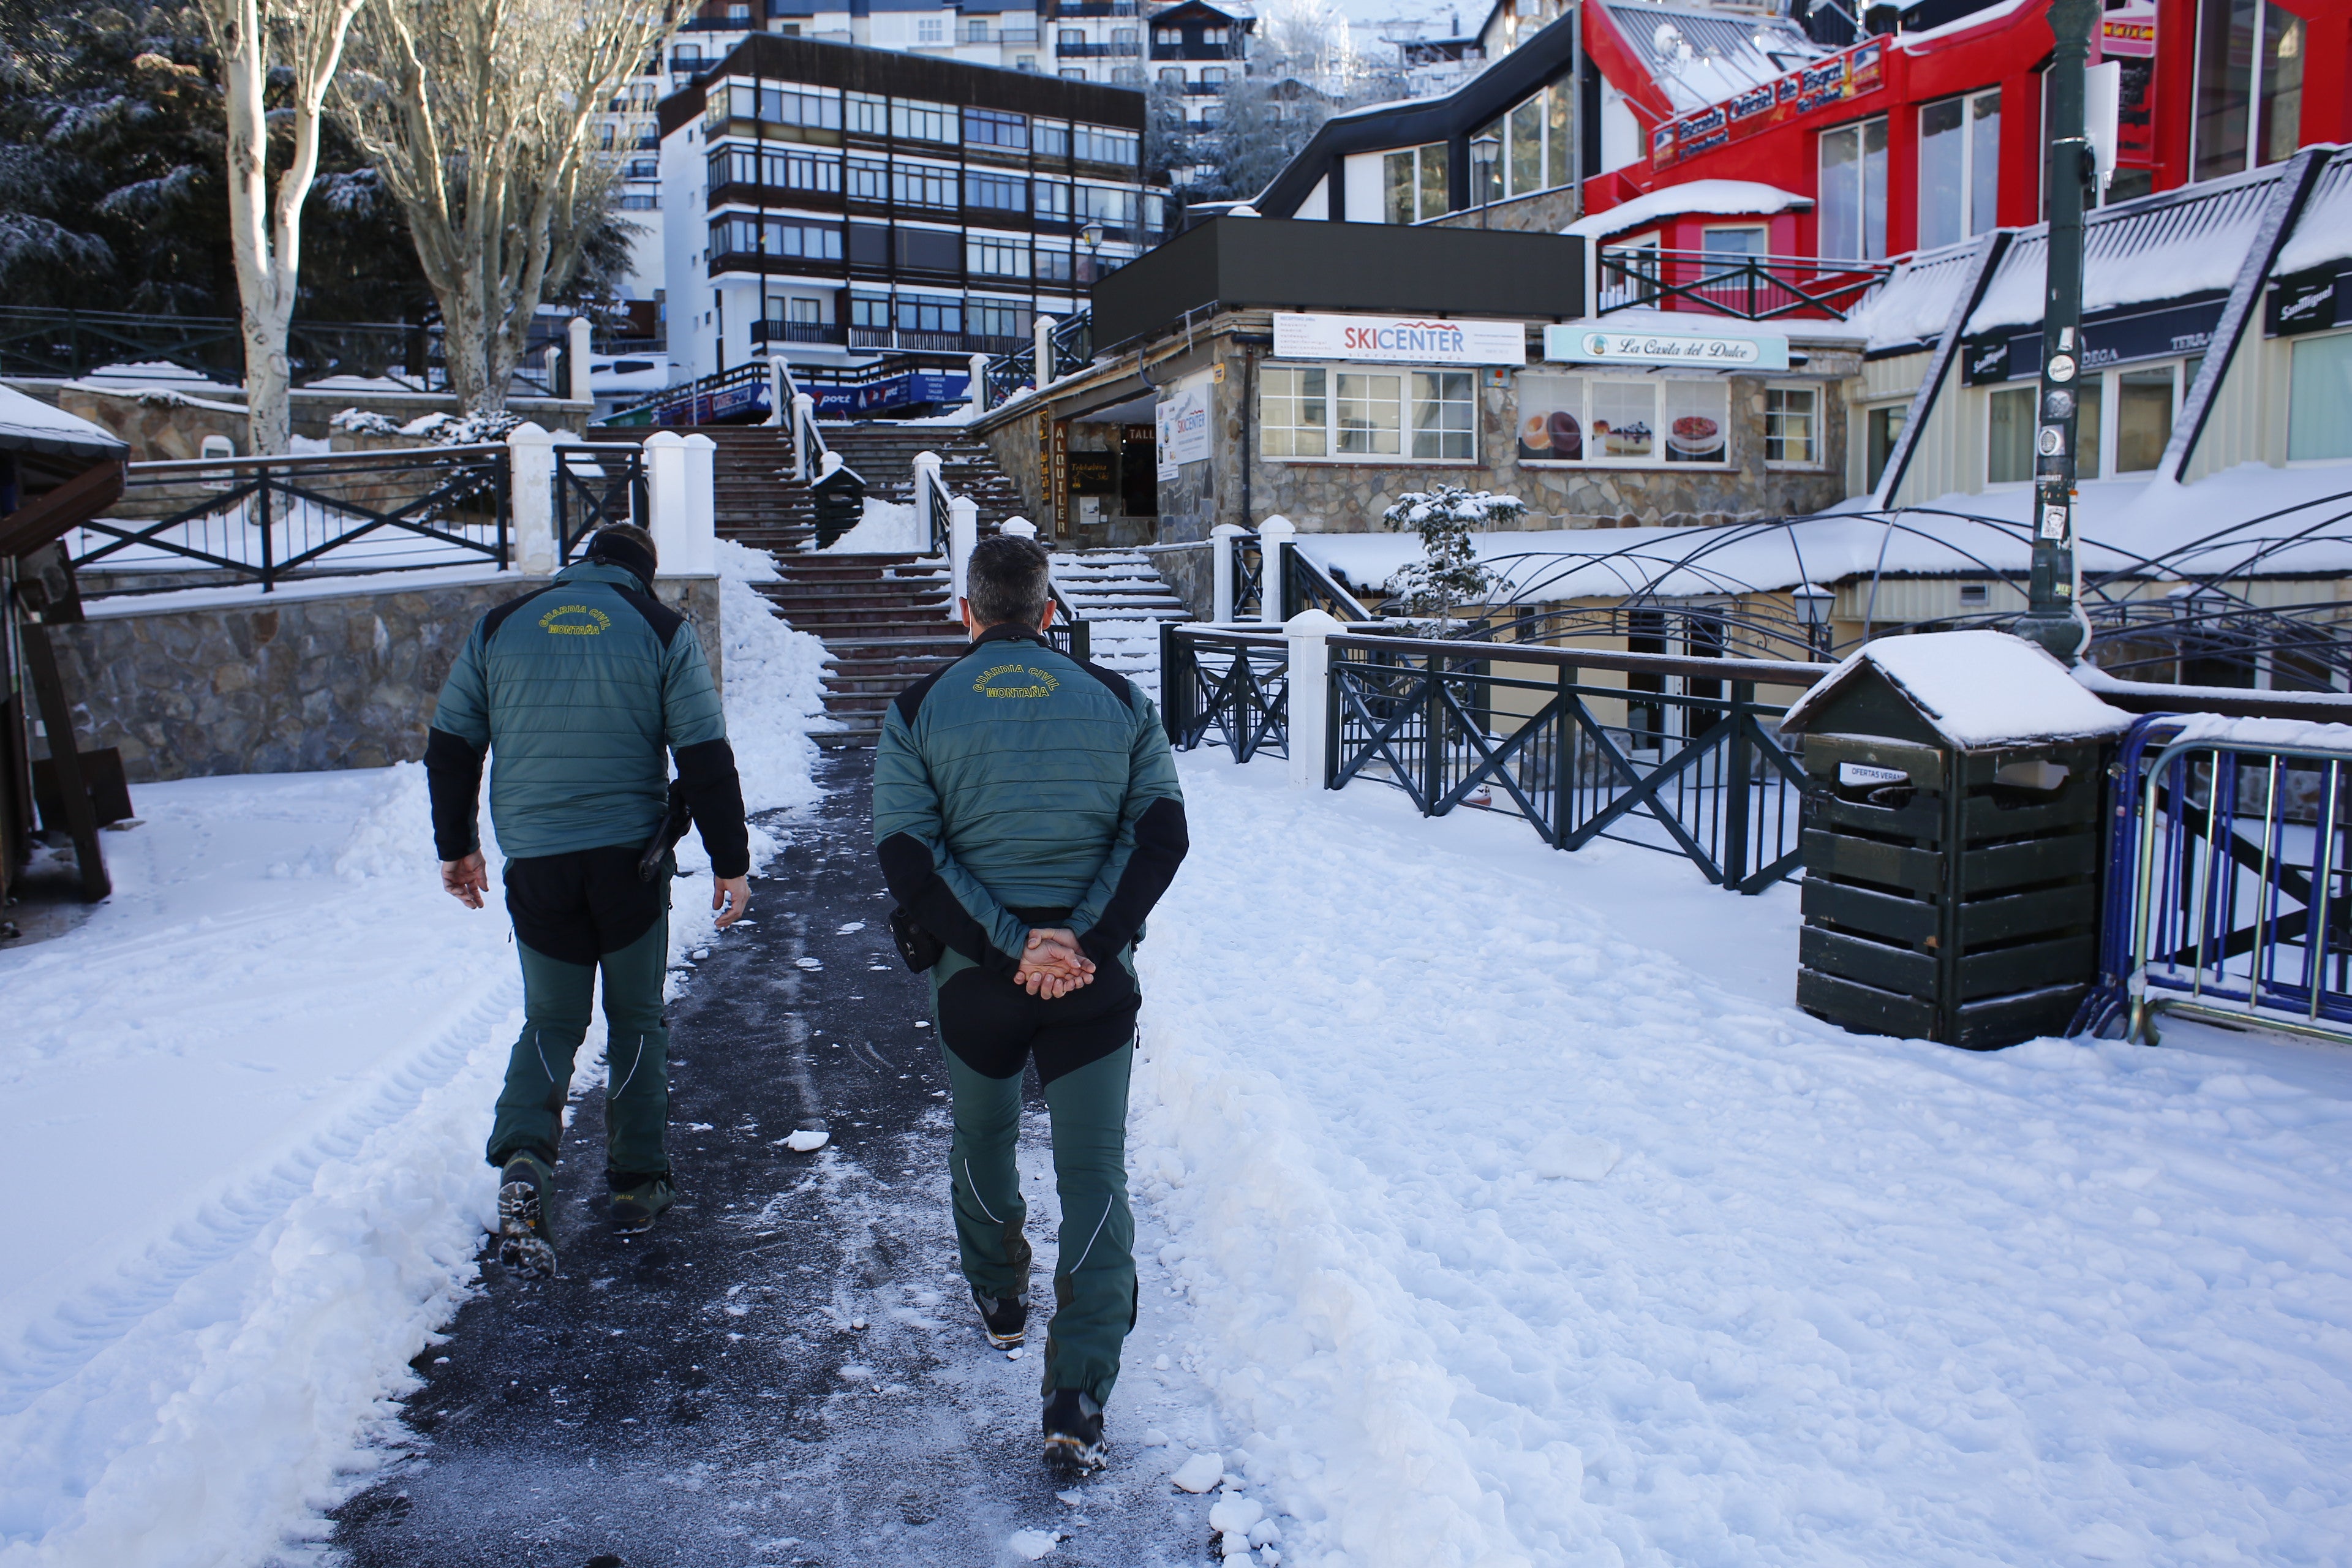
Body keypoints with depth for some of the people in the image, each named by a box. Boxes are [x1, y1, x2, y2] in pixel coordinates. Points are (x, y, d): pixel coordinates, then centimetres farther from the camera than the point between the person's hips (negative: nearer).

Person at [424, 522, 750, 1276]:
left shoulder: (499, 627, 6)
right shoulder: (662, 630, -1)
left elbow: (450, 745, 9)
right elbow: (706, 757, -6)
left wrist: (456, 846, 19)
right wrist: (731, 863, -2)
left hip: (534, 865, 2)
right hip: (630, 860, -1)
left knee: (550, 1019, 13)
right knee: (635, 1019, 14)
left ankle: (523, 1158, -10)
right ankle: (638, 1183, 18)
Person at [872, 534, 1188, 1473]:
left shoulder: (918, 712, 0)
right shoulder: (1117, 702, 4)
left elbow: (908, 858, -10)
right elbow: (1160, 834, -6)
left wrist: (1008, 947, -13)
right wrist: (1085, 942, -12)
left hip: (972, 973, 1)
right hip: (1097, 974, 0)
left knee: (982, 1140, 26)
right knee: (1095, 1175, 3)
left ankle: (998, 1301, 47)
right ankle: (1078, 1404, -4)